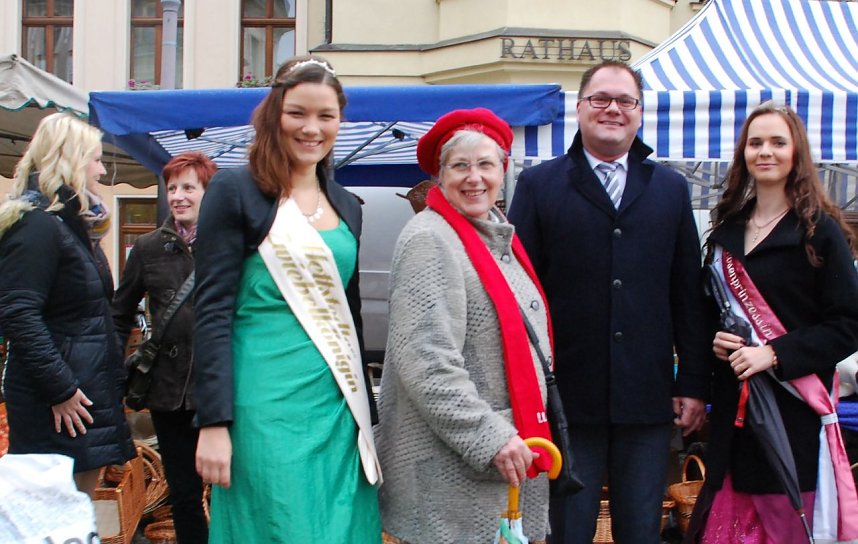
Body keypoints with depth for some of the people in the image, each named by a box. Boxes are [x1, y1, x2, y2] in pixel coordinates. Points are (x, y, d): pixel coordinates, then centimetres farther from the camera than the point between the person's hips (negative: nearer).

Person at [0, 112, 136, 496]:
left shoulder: (73, 224, 18)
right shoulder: (38, 224, -13)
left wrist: (115, 373, 17)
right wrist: (59, 391, -22)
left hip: (91, 391, 10)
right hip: (60, 406, -10)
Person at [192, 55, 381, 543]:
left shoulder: (347, 206, 13)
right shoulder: (235, 191, -4)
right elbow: (212, 311, -9)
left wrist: (367, 418, 17)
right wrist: (214, 423, -15)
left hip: (339, 407, 6)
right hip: (267, 406, -6)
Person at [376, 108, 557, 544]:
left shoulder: (500, 238, 13)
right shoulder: (429, 239, -12)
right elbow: (425, 360, -20)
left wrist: (525, 434, 17)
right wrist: (489, 437, -21)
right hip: (451, 462, -8)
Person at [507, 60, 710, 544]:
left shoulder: (671, 189, 11)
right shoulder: (538, 185, 2)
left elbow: (689, 294, 9)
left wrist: (694, 383, 5)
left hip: (648, 400, 2)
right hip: (567, 398, -2)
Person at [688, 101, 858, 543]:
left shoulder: (820, 230, -4)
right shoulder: (727, 229, 13)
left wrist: (774, 354, -17)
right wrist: (714, 338, -1)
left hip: (792, 407, -4)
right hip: (734, 406, 5)